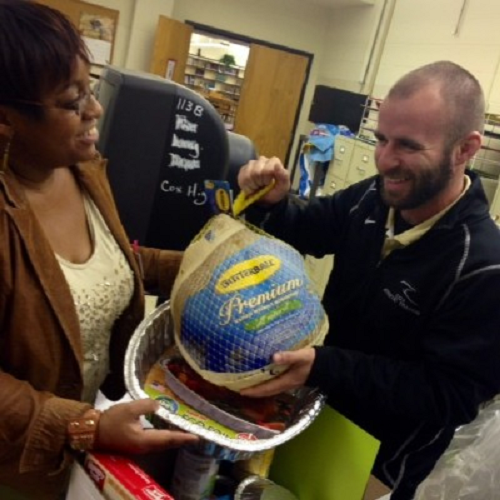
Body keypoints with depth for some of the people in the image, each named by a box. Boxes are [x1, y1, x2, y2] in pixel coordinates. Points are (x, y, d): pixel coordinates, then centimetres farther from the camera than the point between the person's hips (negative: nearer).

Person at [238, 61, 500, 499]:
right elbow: (304, 231, 6)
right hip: (320, 403, 6)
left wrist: (322, 367, -38)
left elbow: (448, 399, -28)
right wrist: (273, 202, -18)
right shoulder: (373, 198, -11)